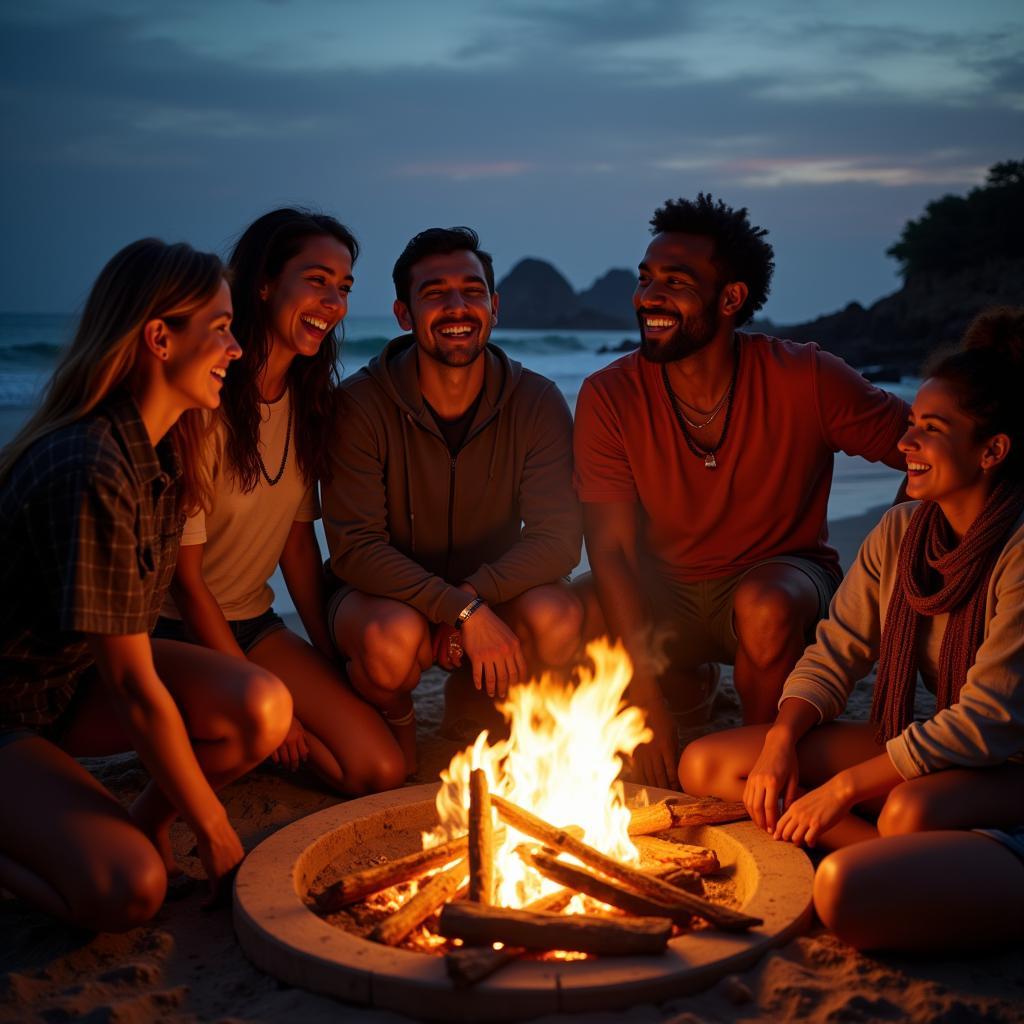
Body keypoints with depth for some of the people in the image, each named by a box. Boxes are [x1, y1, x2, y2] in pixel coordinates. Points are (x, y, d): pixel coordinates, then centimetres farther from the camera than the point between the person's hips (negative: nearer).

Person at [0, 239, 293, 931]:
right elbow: (135, 689, -25)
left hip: (77, 680, 8)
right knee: (128, 891, -26)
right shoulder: (89, 471, -29)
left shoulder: (165, 449, -1)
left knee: (264, 707, -18)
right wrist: (214, 832, -15)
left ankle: (142, 824, 6)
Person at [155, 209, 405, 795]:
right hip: (176, 632, -5)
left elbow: (299, 541, 6)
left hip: (252, 623, 6)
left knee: (382, 772, -10)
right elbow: (185, 579, -16)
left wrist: (333, 670, 0)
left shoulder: (306, 401, 2)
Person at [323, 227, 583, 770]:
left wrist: (475, 595, -32)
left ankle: (469, 701, 8)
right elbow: (353, 547, -22)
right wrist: (462, 611, -33)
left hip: (492, 596, 2)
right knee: (393, 637, -36)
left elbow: (558, 536, -15)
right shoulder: (360, 405, -16)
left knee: (557, 618, -28)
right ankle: (393, 715, 5)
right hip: (385, 594, -2)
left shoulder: (537, 402, -10)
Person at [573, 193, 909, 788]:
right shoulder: (610, 396, -15)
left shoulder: (805, 380, -18)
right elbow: (612, 549, -18)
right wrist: (648, 698, -25)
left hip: (783, 576, -2)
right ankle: (689, 690, 10)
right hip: (666, 596, 2)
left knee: (766, 605, -36)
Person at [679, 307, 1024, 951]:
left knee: (914, 812, -44)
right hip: (928, 747, 8)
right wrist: (782, 744, -11)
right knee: (706, 764, -5)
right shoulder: (900, 532, 2)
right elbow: (834, 654, 7)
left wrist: (845, 786, -20)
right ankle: (912, 866, -14)